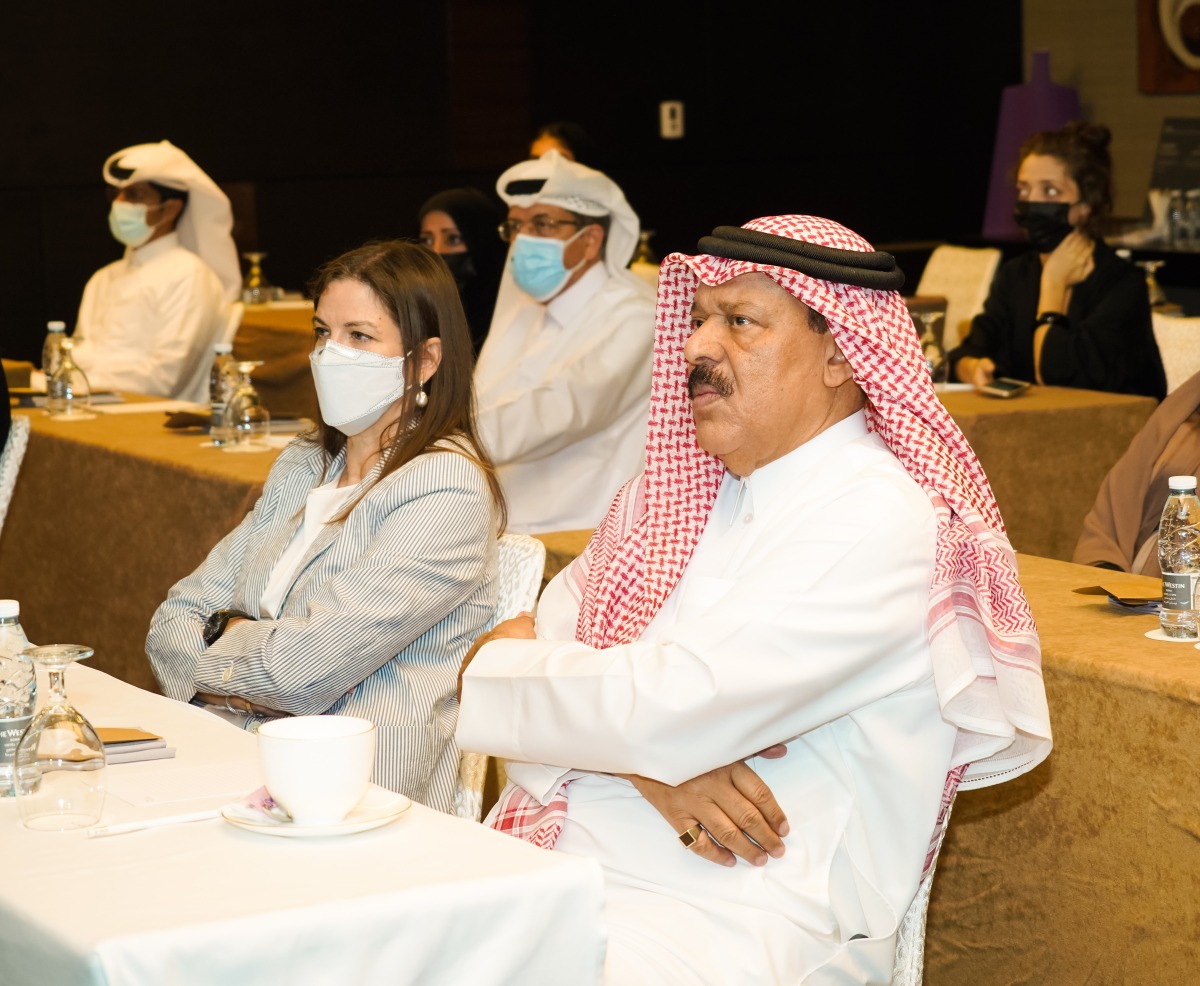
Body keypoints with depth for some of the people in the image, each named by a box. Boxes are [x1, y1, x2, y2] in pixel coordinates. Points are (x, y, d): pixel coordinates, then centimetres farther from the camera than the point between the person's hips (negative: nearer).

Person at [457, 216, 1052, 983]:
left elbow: (665, 707, -19)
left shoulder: (877, 521, -12)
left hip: (726, 912, -7)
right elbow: (545, 637, 7)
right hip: (550, 855, 7)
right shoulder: (675, 487, 15)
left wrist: (494, 668, -3)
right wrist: (649, 765, -13)